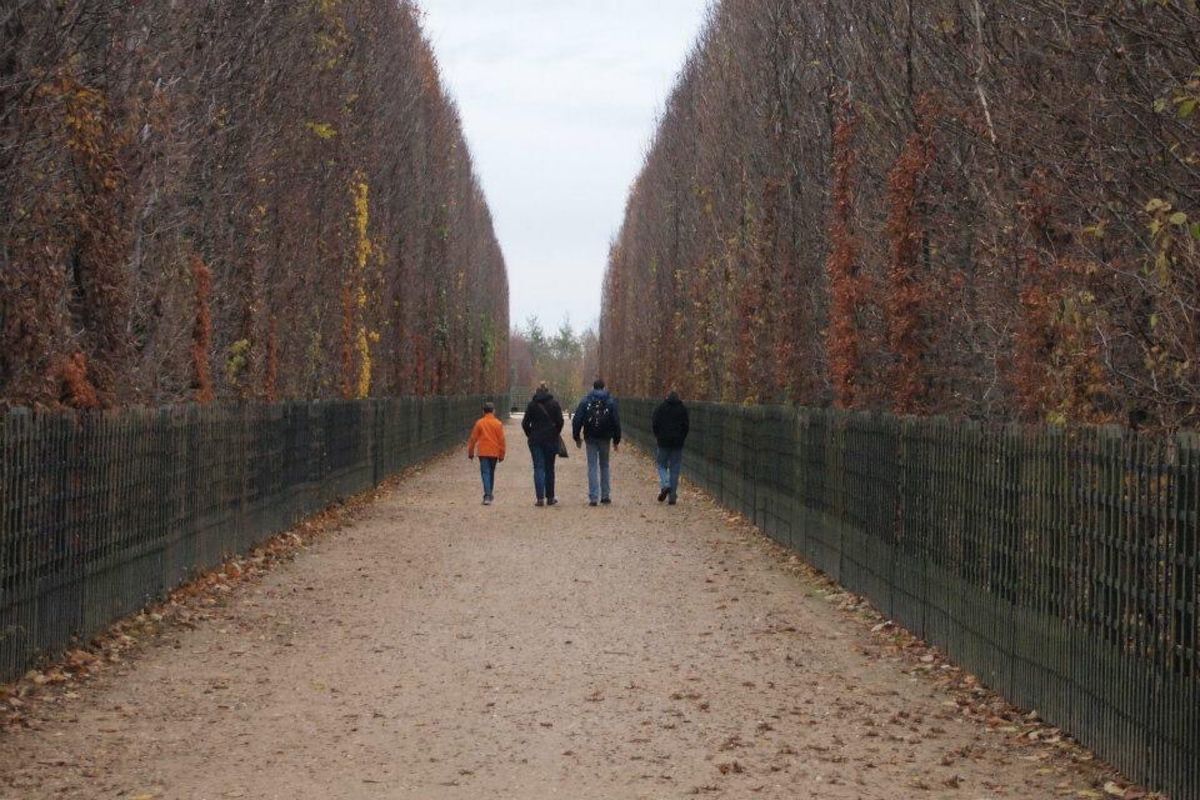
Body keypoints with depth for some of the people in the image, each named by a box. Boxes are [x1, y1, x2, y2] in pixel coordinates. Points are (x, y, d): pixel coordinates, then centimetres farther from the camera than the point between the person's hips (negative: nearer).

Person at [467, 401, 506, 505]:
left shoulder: (479, 423, -2)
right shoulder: (498, 424, -1)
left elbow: (473, 438, 2)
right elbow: (501, 440, 0)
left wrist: (470, 452, 12)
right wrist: (501, 454, 8)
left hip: (483, 452, -2)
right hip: (494, 452, 2)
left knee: (485, 473, -5)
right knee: (491, 472, 17)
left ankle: (487, 496, -20)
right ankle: (490, 494, 28)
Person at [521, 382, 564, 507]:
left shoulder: (531, 405, 0)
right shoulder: (554, 404, -1)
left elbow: (525, 423, -2)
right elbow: (560, 421, -5)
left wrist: (530, 435, 12)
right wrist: (556, 434, 10)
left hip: (535, 440, 0)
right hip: (551, 440, 0)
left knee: (538, 468, 1)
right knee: (549, 468, 11)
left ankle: (540, 498, -9)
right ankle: (550, 497, 15)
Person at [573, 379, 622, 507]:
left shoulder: (585, 401, -1)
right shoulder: (611, 402, 0)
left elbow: (577, 420, -3)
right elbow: (616, 422, 0)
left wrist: (576, 437, 6)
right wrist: (616, 440, 6)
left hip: (590, 438, -1)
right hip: (605, 438, 1)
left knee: (592, 467, 1)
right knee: (604, 465, 15)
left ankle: (593, 497, -5)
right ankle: (605, 495, 14)